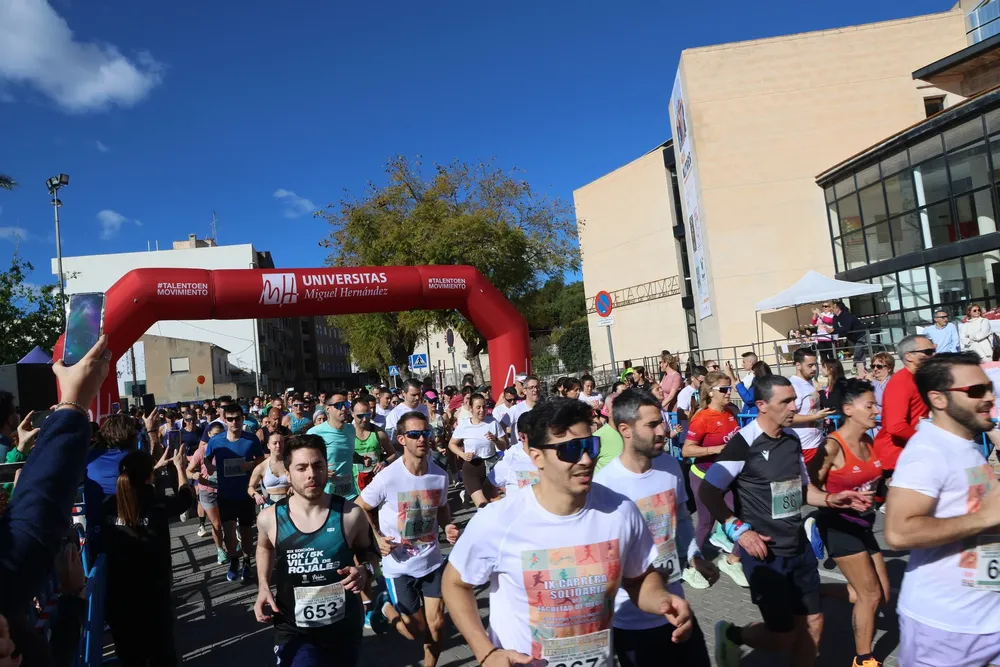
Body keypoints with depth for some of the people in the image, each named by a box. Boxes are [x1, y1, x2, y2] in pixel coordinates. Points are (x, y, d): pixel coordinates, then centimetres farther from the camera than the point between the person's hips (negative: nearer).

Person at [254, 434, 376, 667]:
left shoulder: (351, 514, -16)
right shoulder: (270, 518, -12)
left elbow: (366, 551, 5)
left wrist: (365, 571, -16)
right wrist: (263, 587, 1)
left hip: (345, 628, 1)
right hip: (295, 632, 0)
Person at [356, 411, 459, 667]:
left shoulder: (440, 475, -8)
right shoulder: (387, 478, -21)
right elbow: (359, 508, -5)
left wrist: (448, 526, -10)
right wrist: (377, 538, -15)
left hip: (432, 560, 4)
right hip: (399, 566, -3)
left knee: (437, 624, 9)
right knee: (418, 632, 5)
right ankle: (385, 607, 33)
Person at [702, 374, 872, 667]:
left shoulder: (792, 438, 4)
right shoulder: (743, 443, -19)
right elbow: (707, 492, -17)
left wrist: (831, 499, 1)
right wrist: (738, 529, -20)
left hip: (799, 547, 7)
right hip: (765, 553, -7)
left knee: (812, 624, 15)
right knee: (783, 637, 4)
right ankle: (731, 635, 30)